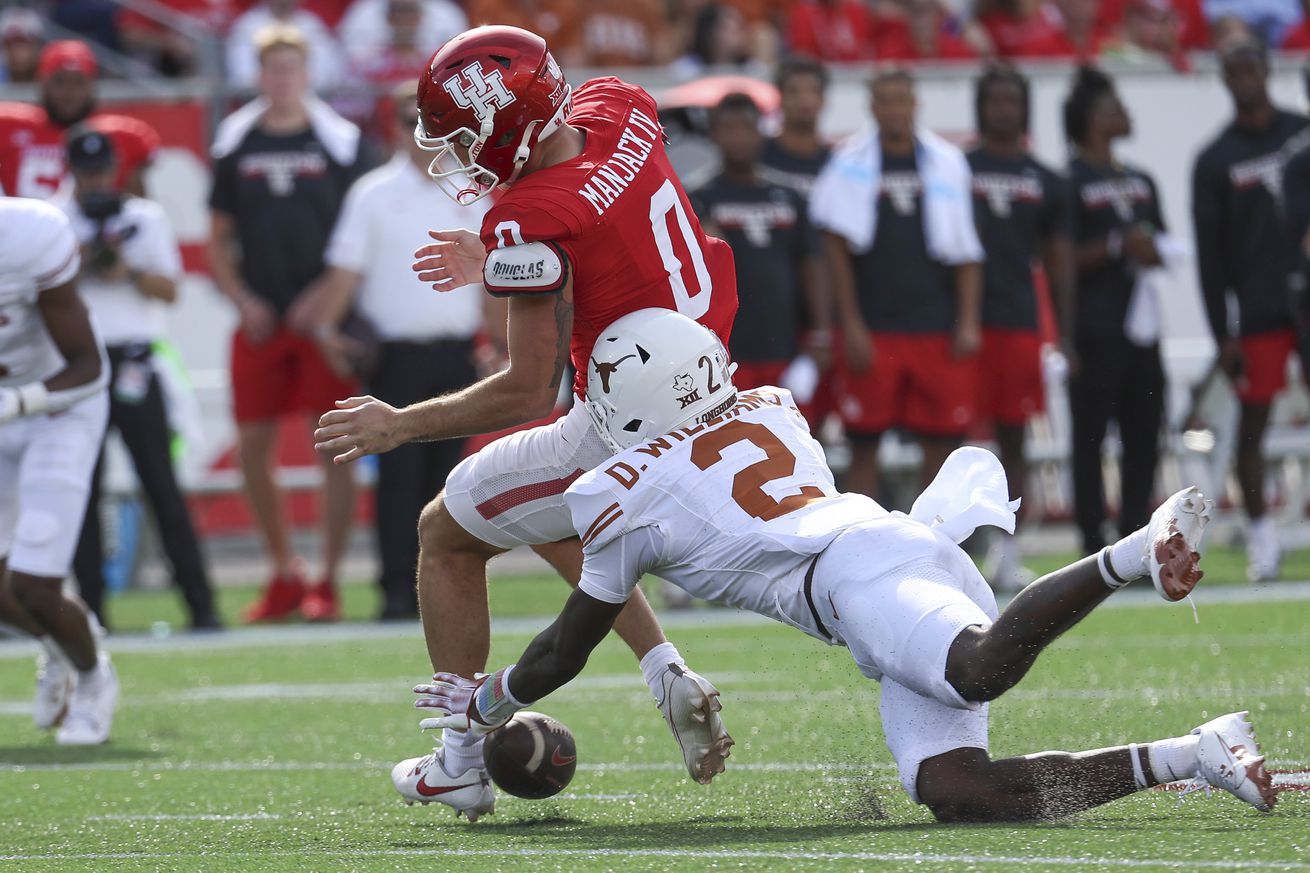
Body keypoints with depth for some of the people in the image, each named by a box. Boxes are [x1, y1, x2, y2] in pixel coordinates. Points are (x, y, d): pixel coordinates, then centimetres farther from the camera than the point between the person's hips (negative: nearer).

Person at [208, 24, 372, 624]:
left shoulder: (338, 142, 0)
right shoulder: (234, 145, 7)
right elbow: (218, 239, 14)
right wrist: (242, 300, 0)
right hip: (261, 321, 3)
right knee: (252, 447, 2)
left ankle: (327, 582, 1)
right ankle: (285, 575, 17)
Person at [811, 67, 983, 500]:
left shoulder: (946, 162, 7)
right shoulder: (850, 163, 2)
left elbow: (966, 252, 8)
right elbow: (837, 249, 1)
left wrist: (967, 322, 0)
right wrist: (851, 324, -5)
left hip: (938, 330, 2)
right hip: (873, 330, -2)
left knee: (943, 443, 2)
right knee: (864, 445, 1)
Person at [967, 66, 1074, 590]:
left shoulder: (1044, 182, 11)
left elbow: (1058, 262, 12)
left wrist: (1066, 333, 5)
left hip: (1019, 323, 2)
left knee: (1012, 437, 4)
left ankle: (1006, 551, 8)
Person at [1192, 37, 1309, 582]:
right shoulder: (1215, 160, 3)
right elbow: (1210, 255, 2)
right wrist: (1222, 333, -4)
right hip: (1257, 311, -1)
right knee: (1253, 420, 0)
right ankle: (1260, 537, 6)